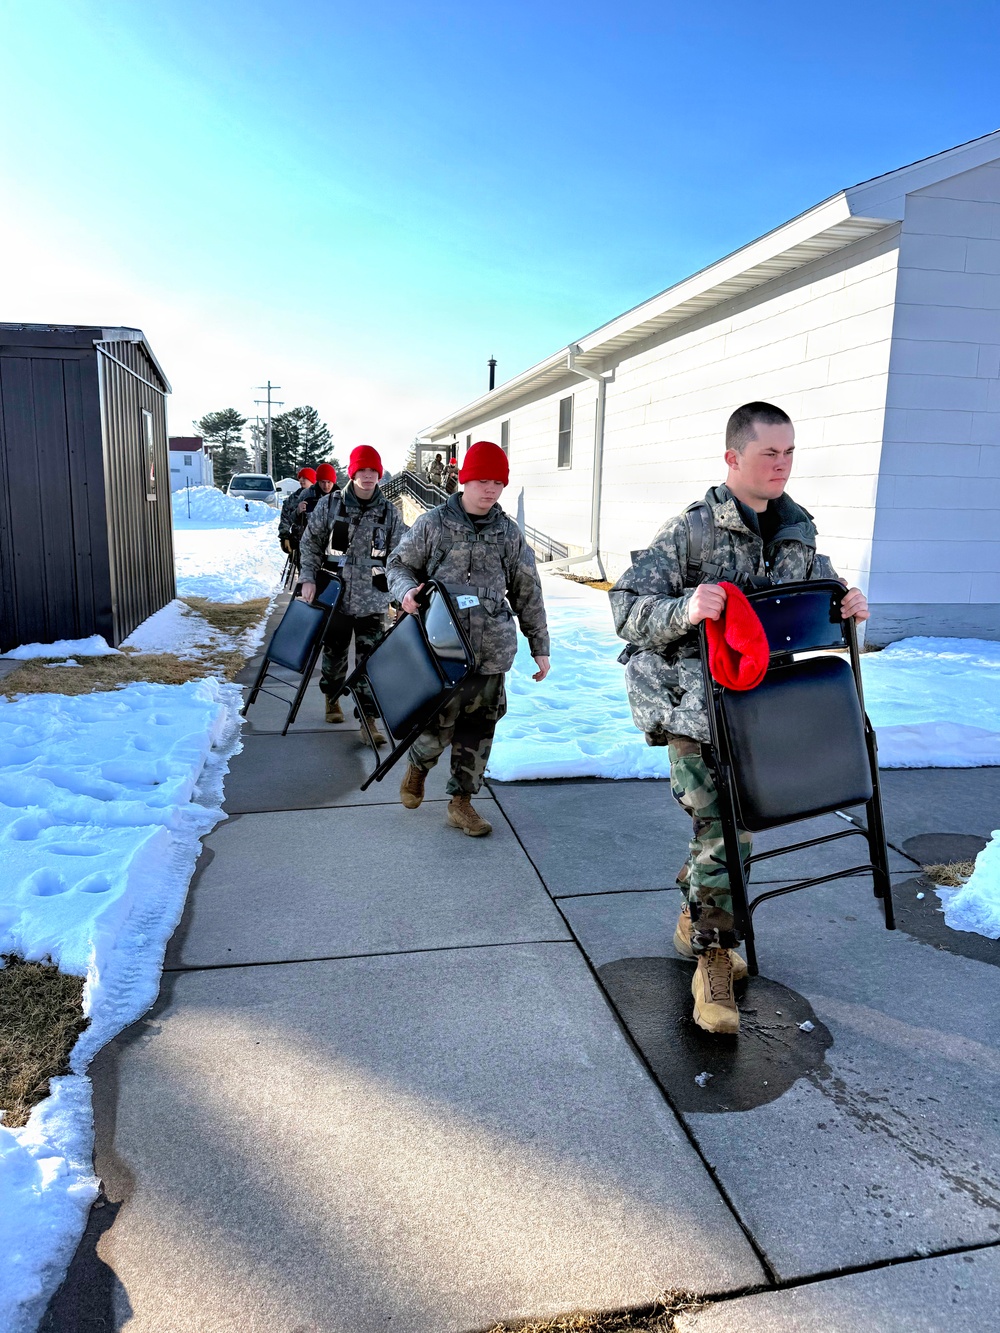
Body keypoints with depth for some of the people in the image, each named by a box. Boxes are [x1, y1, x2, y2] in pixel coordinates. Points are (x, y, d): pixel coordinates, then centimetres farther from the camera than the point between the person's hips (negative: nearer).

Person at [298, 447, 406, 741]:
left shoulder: (389, 512, 1)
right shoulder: (330, 505, -1)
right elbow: (310, 543, 5)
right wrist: (308, 578, -4)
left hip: (373, 599, 0)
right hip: (335, 594, 1)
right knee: (334, 651, 16)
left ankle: (369, 718, 3)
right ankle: (332, 698, 40)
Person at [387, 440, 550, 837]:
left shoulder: (509, 533, 7)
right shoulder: (434, 523, 0)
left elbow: (528, 594, 11)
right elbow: (399, 563, 10)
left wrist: (540, 647, 12)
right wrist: (407, 590, -13)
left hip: (491, 649, 3)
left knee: (478, 725, 7)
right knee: (439, 723, -5)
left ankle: (461, 801, 23)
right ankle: (418, 766, 31)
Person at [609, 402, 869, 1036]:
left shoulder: (799, 529, 7)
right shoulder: (689, 530, -12)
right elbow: (628, 607, -16)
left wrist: (846, 604, -4)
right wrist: (685, 610, -34)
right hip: (695, 705, -6)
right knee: (724, 826, -8)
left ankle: (696, 917, 41)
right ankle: (714, 955, 10)